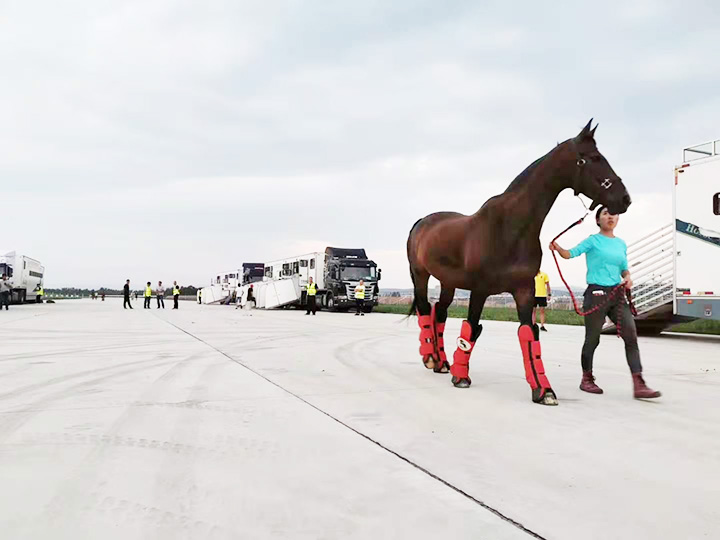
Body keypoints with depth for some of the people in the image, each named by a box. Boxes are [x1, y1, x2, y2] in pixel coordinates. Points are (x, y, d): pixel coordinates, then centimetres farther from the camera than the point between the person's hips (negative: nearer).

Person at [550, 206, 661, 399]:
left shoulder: (621, 244, 14)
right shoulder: (593, 241, -1)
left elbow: (624, 268, 22)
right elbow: (570, 254, -11)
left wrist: (628, 278, 0)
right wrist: (557, 248, -32)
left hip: (617, 294, 5)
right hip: (596, 294, -5)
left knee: (631, 335, -7)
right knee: (592, 339, 3)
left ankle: (639, 385, -8)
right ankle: (587, 379, 22)